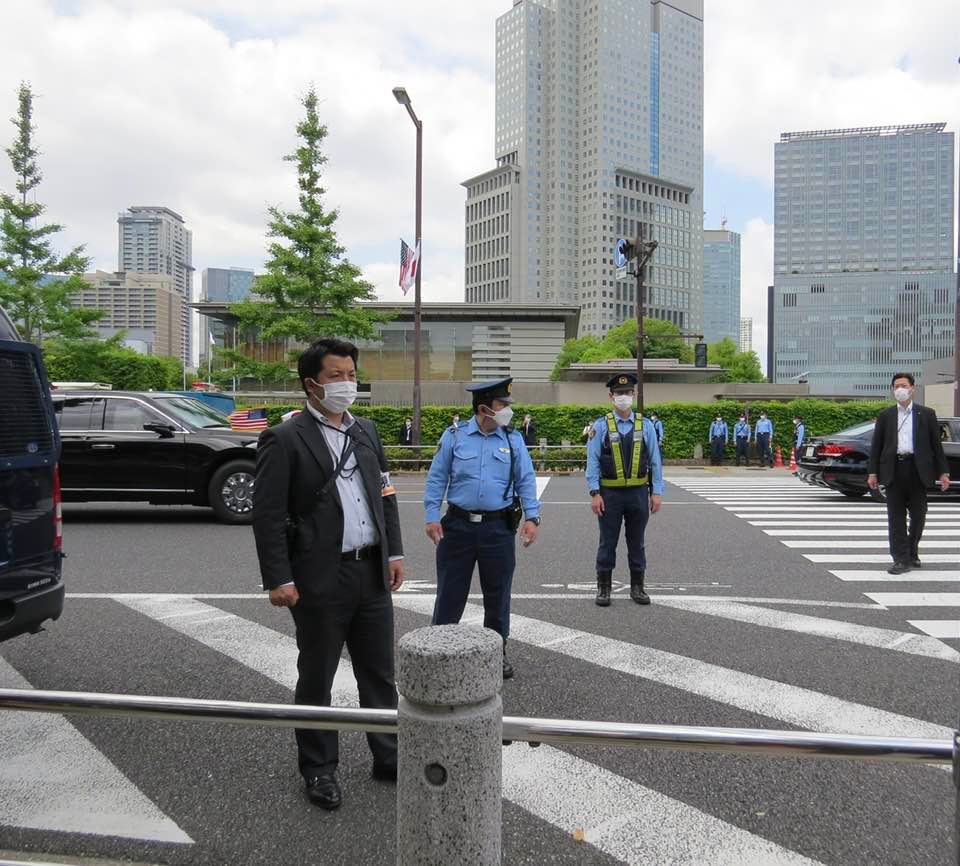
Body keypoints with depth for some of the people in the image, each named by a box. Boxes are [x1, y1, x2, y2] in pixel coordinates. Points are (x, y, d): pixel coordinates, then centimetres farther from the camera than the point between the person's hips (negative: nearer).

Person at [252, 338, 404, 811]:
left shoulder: (366, 431, 11)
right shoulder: (284, 439, -9)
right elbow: (267, 515, -11)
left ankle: (388, 758, 30)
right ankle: (319, 771, 27)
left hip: (371, 573, 6)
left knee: (379, 673, 15)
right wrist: (278, 579, -15)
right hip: (320, 578, -5)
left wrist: (395, 552, 9)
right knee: (316, 680, 10)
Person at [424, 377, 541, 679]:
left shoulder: (513, 439, 3)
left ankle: (497, 652, 27)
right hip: (458, 526, -1)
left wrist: (532, 517, -7)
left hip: (498, 527, 1)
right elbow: (436, 479, 1)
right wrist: (431, 516, -5)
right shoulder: (454, 437, -1)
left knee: (498, 594, 11)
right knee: (450, 592, 6)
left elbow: (526, 481, 3)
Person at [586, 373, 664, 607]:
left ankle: (637, 587, 25)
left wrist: (657, 492, 0)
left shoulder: (645, 425, 3)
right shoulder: (601, 426, -3)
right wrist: (594, 493, -10)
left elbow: (655, 461, 4)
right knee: (608, 543, 7)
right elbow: (593, 461, -4)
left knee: (637, 543, 13)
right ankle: (604, 588, 18)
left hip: (638, 493, 2)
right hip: (610, 493, -2)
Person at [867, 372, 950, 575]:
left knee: (918, 515, 8)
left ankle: (912, 552, 30)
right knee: (896, 517, -1)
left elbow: (936, 444, 7)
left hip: (917, 470, 0)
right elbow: (876, 445, 8)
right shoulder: (885, 416, 10)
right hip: (894, 470, 0)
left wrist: (943, 472, 1)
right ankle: (901, 560, 3)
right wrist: (872, 472, 0)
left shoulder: (926, 414, 8)